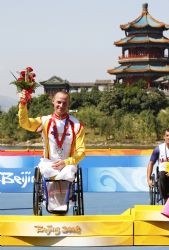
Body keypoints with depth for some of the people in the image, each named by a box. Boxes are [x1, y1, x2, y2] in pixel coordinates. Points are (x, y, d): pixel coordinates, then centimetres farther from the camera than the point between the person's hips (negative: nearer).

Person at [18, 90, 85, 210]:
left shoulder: (76, 125, 0)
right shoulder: (45, 121, 2)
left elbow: (81, 151, -1)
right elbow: (25, 123, -15)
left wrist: (66, 162, -17)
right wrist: (23, 104, -32)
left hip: (68, 164, 1)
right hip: (48, 164, 0)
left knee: (68, 173, -34)